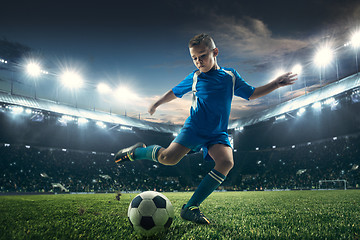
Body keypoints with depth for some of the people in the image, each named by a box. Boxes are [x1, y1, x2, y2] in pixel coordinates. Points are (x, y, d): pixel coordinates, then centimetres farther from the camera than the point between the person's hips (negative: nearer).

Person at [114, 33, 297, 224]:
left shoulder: (230, 76, 10)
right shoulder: (194, 77, 8)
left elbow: (251, 94, 19)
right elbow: (175, 92, 23)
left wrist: (276, 84, 10)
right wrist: (157, 104, 27)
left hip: (218, 133, 2)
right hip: (194, 127, -2)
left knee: (226, 162, -28)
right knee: (169, 157, -25)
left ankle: (190, 208, -22)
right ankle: (138, 151, 8)